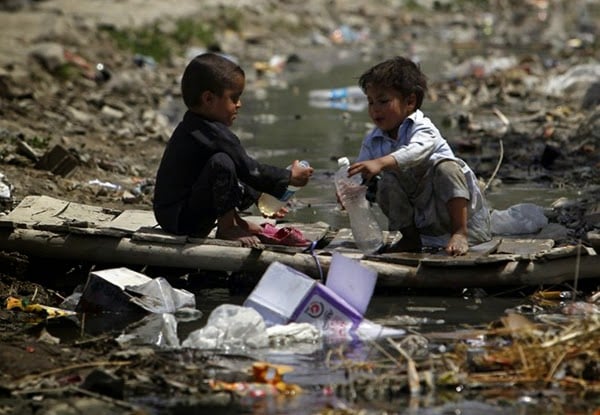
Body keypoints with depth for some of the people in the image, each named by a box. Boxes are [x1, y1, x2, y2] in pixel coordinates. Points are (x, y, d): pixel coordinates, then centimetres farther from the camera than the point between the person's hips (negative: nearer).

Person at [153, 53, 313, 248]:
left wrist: (262, 198, 22)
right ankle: (227, 227, -20)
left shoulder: (191, 127, 12)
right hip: (179, 220, -10)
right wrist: (290, 177, -4)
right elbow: (249, 170, -16)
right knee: (221, 162, -29)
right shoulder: (214, 134, -21)